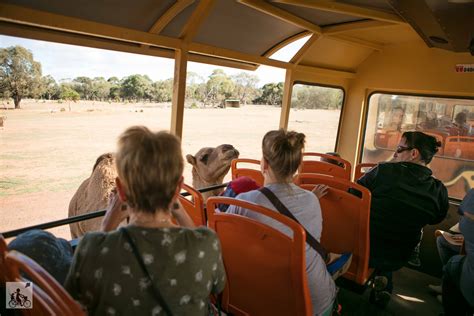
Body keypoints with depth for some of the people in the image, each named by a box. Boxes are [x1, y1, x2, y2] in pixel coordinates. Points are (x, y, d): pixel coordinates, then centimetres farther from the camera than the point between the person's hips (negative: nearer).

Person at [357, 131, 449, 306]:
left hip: (363, 247, -2)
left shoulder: (383, 170, -21)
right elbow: (435, 220, 7)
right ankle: (384, 280, 14)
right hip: (396, 259, 2)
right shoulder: (439, 191, -13)